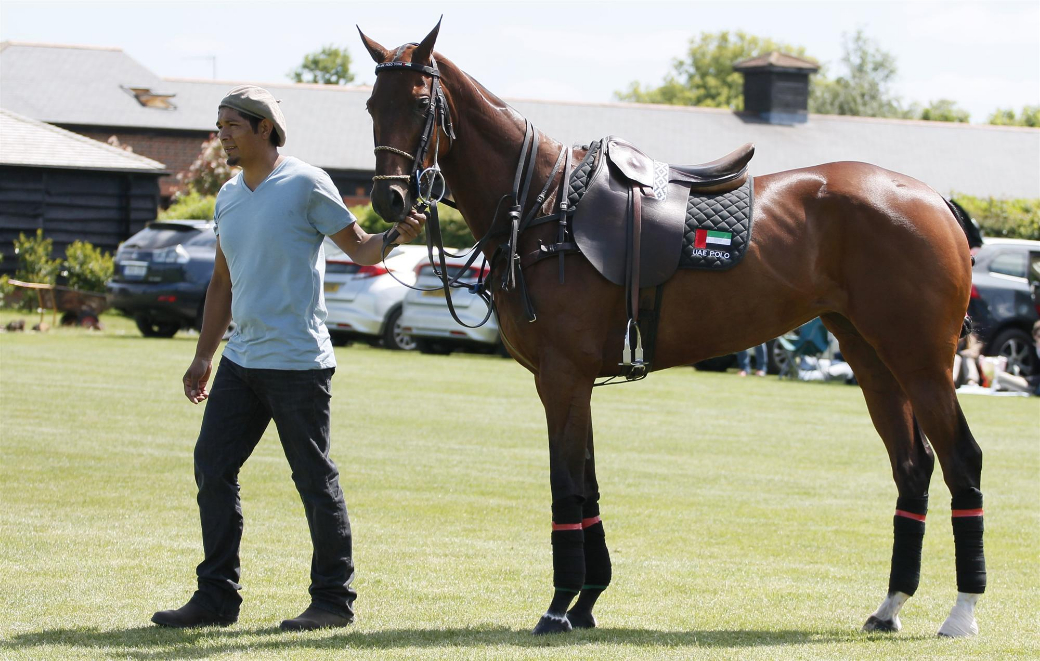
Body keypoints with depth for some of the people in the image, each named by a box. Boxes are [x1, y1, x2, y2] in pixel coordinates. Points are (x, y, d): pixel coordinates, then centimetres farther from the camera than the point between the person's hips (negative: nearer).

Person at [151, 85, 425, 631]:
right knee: (212, 468, 4)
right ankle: (217, 596, 10)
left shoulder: (305, 185, -7)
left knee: (315, 479, -1)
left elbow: (360, 249, -3)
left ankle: (334, 599, 7)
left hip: (297, 362, -7)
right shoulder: (228, 198, 14)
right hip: (241, 361, 7)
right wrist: (203, 358, 22)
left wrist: (398, 236, -24)